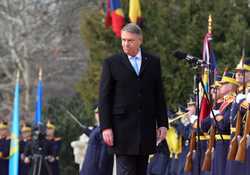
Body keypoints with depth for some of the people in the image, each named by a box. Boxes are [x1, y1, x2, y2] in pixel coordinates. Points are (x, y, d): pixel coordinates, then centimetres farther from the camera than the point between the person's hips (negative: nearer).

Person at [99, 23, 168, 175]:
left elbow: (159, 95, 11)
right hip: (123, 129, -3)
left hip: (146, 128, 3)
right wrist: (106, 127, -8)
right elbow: (104, 98, -1)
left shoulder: (153, 62, 10)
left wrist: (162, 124, 5)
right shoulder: (111, 63, 2)